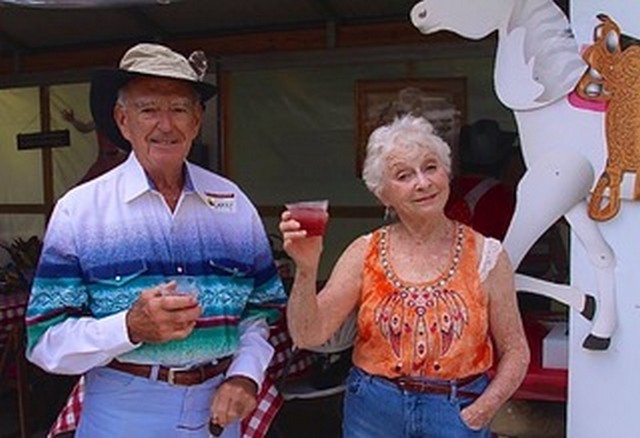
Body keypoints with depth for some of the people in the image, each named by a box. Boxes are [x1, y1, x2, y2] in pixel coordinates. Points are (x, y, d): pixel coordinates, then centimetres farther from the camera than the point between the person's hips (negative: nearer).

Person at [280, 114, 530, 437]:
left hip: (456, 411, 0)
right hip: (374, 411, 1)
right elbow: (308, 335, -11)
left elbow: (515, 352, 0)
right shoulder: (364, 254, -3)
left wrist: (481, 412, -12)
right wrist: (306, 270, -25)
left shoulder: (485, 256, -5)